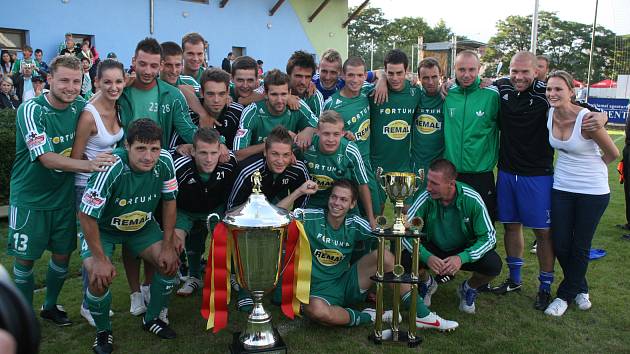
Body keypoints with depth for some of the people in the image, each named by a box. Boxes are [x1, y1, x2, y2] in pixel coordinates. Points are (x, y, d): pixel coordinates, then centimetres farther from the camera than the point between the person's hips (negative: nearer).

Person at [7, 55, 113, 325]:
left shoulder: (80, 107, -5)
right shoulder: (31, 110, -19)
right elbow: (47, 158, -27)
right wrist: (88, 164, -41)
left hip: (64, 195, 4)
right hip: (29, 199, -4)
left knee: (63, 255, 14)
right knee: (25, 259, 8)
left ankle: (50, 306, 37)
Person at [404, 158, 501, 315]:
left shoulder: (472, 200, -23)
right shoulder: (426, 198, -23)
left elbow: (489, 237, -19)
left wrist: (462, 258, -34)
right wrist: (426, 257, -37)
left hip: (464, 251, 0)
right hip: (433, 250, 0)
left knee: (494, 265, -28)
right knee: (407, 259, -29)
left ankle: (468, 288, 9)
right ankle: (427, 283, 9)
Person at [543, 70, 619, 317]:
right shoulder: (549, 115, -7)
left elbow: (612, 153, -8)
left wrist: (590, 168, 5)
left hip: (593, 190, -4)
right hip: (562, 188, 5)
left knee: (580, 247, 9)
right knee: (560, 245, 7)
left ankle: (565, 294, 26)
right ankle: (580, 289, 32)